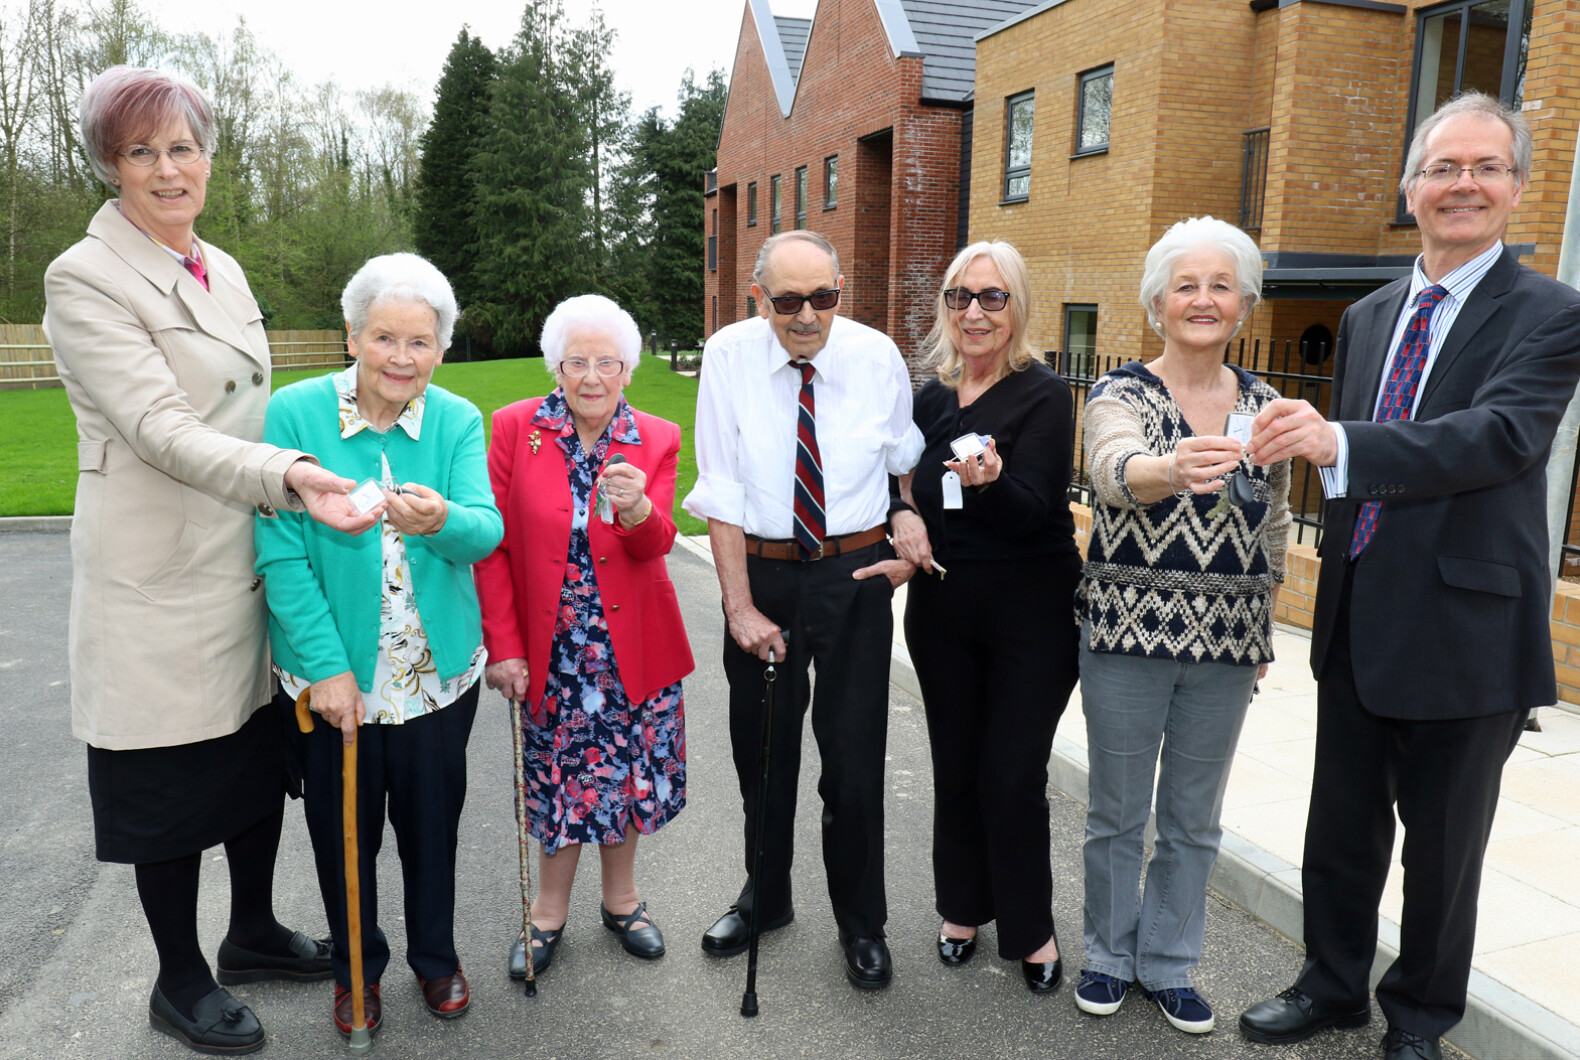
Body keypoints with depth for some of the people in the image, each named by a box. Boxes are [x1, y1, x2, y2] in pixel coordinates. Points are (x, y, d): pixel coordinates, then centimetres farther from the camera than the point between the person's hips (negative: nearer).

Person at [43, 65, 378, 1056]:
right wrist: (288, 475, -37)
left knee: (261, 759, 18)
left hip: (251, 563, 7)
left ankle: (253, 933, 39)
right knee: (173, 785, 8)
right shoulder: (84, 280, -12)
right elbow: (161, 428, -23)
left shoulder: (222, 269, 10)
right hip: (160, 577, -7)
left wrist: (288, 512, 15)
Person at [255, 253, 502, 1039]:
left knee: (431, 821, 17)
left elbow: (487, 529, -17)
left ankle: (435, 956, 42)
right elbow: (281, 555, -13)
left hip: (436, 672, 2)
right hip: (330, 674, -1)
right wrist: (326, 666, -18)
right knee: (343, 827, 16)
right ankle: (357, 966, 42)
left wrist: (442, 521, -41)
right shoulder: (296, 413, -11)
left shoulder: (458, 421, -4)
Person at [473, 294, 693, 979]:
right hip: (550, 647, -1)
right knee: (559, 776, 10)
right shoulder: (515, 428, -5)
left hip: (633, 646, 1)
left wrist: (635, 510, -38)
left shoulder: (657, 440, -2)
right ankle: (550, 910, 33)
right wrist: (503, 646, -8)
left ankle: (620, 898, 37)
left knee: (626, 771, 14)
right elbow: (492, 545, -4)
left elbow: (656, 544, -15)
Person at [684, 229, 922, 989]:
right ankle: (766, 897, 39)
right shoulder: (730, 355, -7)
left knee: (854, 757, 4)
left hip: (856, 576, 0)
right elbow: (722, 493, -8)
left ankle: (861, 921, 27)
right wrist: (740, 606, -12)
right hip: (760, 570, 1)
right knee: (762, 751, 15)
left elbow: (908, 462, 11)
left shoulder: (877, 356, -4)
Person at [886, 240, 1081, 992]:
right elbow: (901, 480, 17)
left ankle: (1030, 929, 24)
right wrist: (902, 513, -5)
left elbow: (1032, 509, -18)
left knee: (1014, 776, 1)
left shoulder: (1044, 396, -9)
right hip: (942, 606, 5)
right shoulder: (931, 398, 6)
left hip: (1031, 613, -4)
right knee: (955, 766, 13)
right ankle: (963, 908, 34)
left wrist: (989, 481, -39)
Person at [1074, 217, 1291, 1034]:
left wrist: (1263, 628, 12)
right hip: (1128, 631, -3)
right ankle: (1110, 954, 32)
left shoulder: (1264, 406, 5)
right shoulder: (1120, 395, -8)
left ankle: (1167, 964, 32)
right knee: (1117, 812, 11)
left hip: (1227, 643, 3)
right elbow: (1115, 471, -30)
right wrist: (1172, 468, -52)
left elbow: (1275, 524, 13)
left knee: (1194, 820, 14)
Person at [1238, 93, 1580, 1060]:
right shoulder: (1368, 318, 10)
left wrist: (1339, 443, -38)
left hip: (1467, 628, -5)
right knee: (1342, 824, 17)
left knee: (1443, 844, 12)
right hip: (1359, 625, 5)